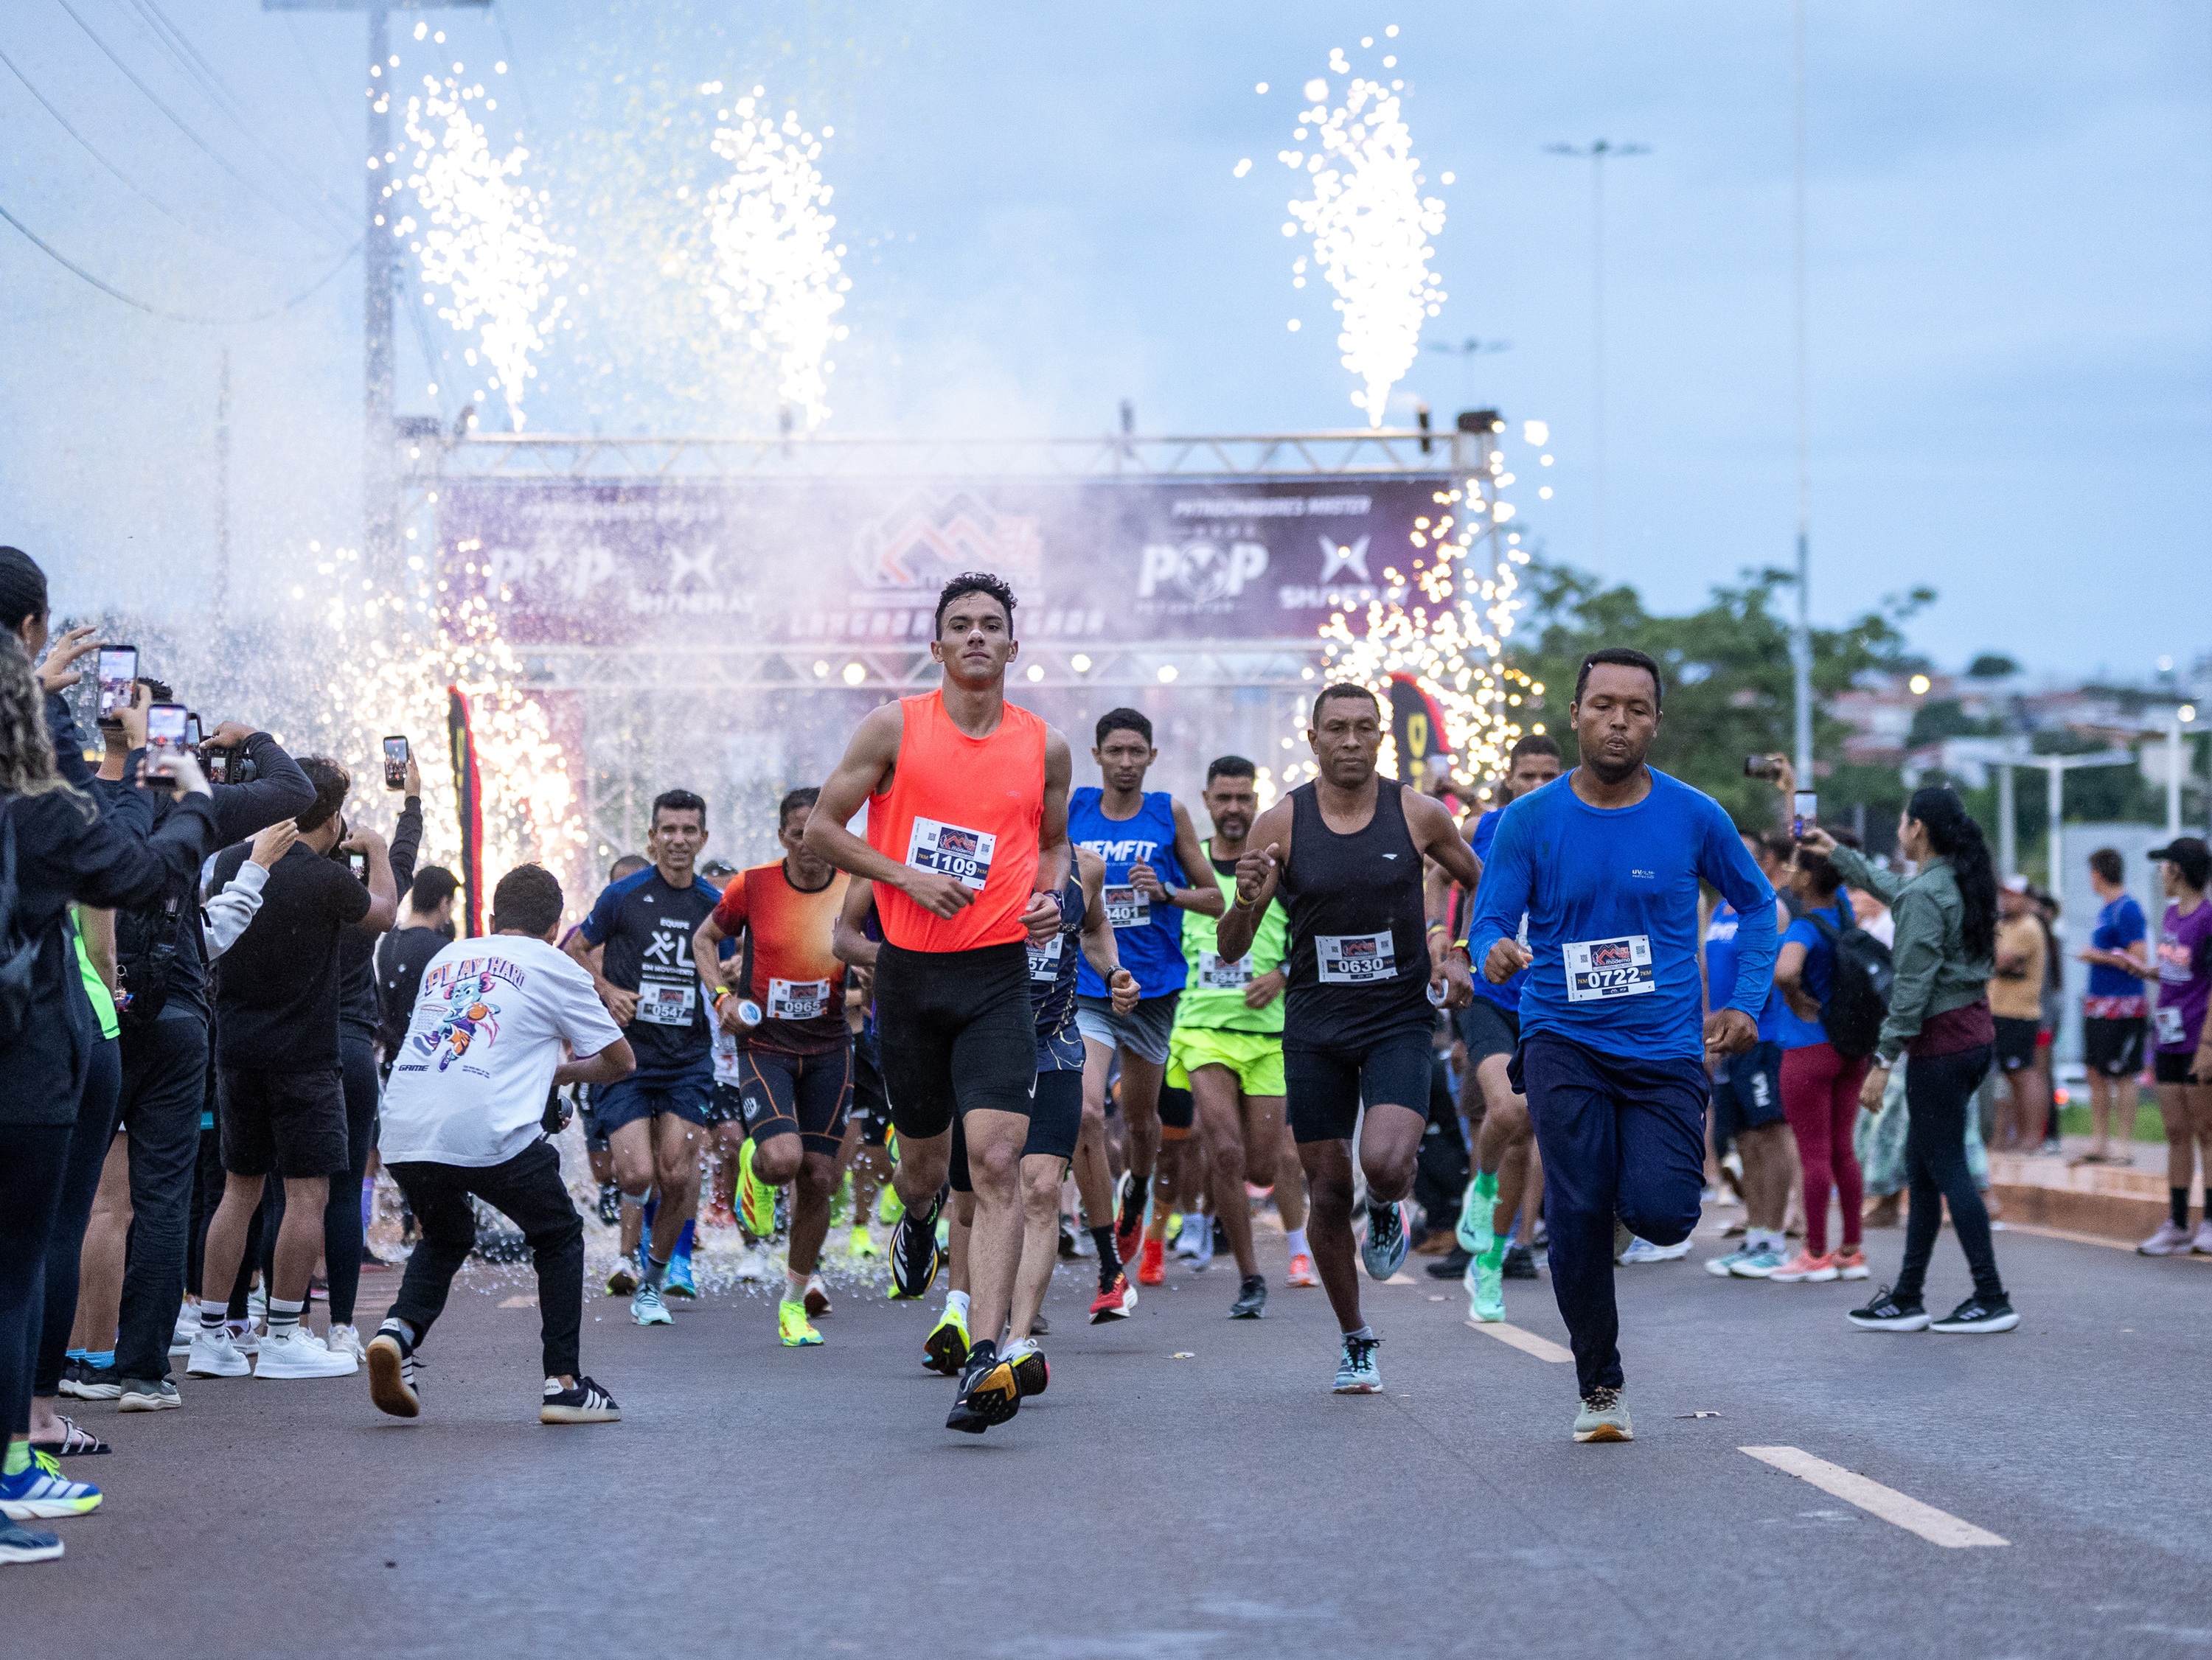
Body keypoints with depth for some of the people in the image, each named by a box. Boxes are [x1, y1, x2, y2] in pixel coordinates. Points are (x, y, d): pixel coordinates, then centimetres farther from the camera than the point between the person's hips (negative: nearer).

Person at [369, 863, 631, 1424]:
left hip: (403, 1135, 4)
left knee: (446, 1237, 30)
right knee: (559, 1236, 19)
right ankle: (563, 1383, 11)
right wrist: (563, 1071, 38)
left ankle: (400, 1329, 4)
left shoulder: (445, 958, 26)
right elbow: (620, 1061, 19)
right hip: (488, 1134, -4)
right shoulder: (554, 967, 13)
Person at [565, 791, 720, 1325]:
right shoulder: (623, 895, -1)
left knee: (676, 1174, -6)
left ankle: (652, 1281, 14)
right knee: (636, 1172, -15)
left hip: (688, 1059, 2)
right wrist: (607, 990, -5)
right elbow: (573, 951, 11)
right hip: (625, 1052, -2)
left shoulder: (716, 904, 7)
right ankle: (629, 1253, 14)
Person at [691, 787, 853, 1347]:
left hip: (828, 1049, 2)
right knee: (783, 1159, -23)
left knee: (818, 1178, 1)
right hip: (764, 1044, -2)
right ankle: (757, 1163, 17)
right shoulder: (753, 886, -8)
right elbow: (704, 939, 7)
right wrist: (722, 996, -7)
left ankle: (794, 1300, 18)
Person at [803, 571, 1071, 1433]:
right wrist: (906, 875, -10)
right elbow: (821, 826, 2)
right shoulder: (895, 728, -1)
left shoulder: (1044, 746, 5)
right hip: (909, 972, 1)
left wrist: (1050, 896, 1)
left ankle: (986, 1356, -22)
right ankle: (917, 1221, 55)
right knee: (924, 1154, 15)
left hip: (998, 974, -1)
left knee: (996, 1158, -16)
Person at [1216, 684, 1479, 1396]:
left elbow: (1483, 882, 16)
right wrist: (1246, 903, -25)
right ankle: (1355, 1340, 24)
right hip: (1316, 1027, 1)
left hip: (1400, 1021, -1)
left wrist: (1459, 955, 3)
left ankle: (1387, 1212, 14)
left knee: (1385, 1162, -24)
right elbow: (1230, 950, -5)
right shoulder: (1279, 824, -5)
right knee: (1328, 1191, 4)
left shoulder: (1418, 814, -4)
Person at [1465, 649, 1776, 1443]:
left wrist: (1744, 1001, 5)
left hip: (1665, 1049, 0)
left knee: (1660, 1216, -16)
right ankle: (1599, 1388, 7)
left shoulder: (1694, 817, 0)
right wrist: (1495, 954, -24)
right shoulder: (1530, 821, -1)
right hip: (1564, 1042, 0)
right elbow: (1488, 927, 0)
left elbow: (1756, 903, 15)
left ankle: (1660, 1167, 24)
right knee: (1577, 1212, -11)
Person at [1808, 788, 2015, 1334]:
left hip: (1941, 1043, -10)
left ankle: (1992, 1300, -2)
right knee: (1921, 1170, 13)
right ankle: (1906, 1299, 17)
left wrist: (1883, 1060, -18)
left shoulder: (1926, 895, -17)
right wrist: (1836, 853, 44)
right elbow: (1889, 887, 33)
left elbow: (1913, 985, -20)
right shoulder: (1959, 883, 12)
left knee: (1947, 1171, -4)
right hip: (1974, 1036, 10)